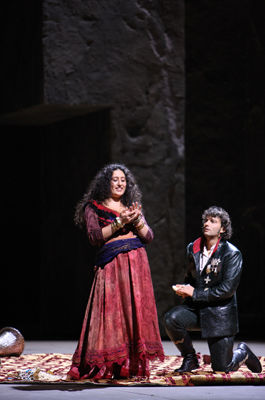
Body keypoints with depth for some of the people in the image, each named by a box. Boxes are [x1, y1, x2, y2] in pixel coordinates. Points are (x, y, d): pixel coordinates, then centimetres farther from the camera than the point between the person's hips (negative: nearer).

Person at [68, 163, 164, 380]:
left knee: (136, 309, -4)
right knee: (111, 310, -10)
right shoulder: (93, 208, 9)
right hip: (110, 263, -3)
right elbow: (95, 236, -5)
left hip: (136, 263, 4)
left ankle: (135, 365, -3)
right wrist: (120, 222, -11)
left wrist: (137, 220, -5)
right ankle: (104, 367, -8)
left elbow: (149, 237, 12)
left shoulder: (132, 207, 20)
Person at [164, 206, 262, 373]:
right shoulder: (193, 249, 6)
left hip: (220, 313, -4)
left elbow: (228, 289, -18)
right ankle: (190, 359, -4)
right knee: (171, 318, -28)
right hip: (196, 309, 5)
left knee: (221, 368, -2)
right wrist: (184, 289, -2)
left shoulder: (232, 254, -11)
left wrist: (195, 294, -18)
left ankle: (242, 353, 34)